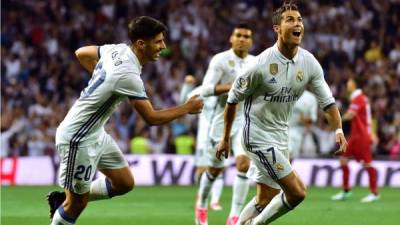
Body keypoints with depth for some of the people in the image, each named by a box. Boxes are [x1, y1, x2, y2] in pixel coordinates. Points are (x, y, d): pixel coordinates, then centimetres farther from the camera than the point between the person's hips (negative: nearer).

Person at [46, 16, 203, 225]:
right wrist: (187, 108, -9)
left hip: (95, 133, 9)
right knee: (77, 203, 0)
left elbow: (81, 53, 16)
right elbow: (152, 118, -21)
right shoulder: (128, 75, -28)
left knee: (124, 183, 12)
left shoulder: (117, 50, -2)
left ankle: (63, 199, 22)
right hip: (79, 139, -9)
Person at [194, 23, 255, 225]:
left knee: (244, 163, -19)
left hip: (245, 121, 2)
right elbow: (206, 89, -17)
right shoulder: (220, 60, -8)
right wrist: (230, 87, -28)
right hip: (222, 120, -2)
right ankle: (201, 204, 40)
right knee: (215, 169, 10)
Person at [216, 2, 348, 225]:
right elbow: (233, 99, -7)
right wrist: (226, 139, 1)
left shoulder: (309, 63, -3)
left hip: (281, 137, 7)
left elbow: (327, 100, 4)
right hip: (259, 137, -7)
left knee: (265, 201, 12)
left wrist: (338, 130, -13)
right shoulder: (261, 64, -19)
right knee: (297, 192, -13)